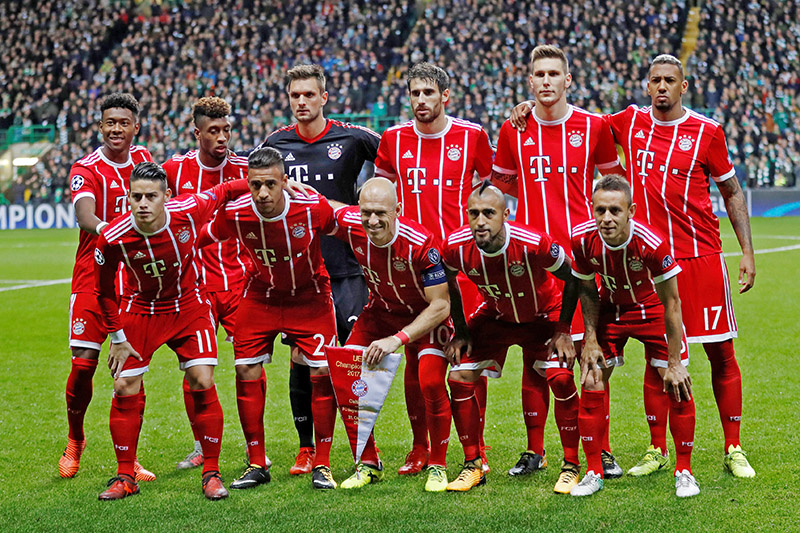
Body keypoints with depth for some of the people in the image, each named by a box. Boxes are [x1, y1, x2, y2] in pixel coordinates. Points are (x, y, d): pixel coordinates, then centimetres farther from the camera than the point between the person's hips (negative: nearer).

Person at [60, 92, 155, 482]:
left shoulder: (143, 159, 7)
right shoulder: (86, 170, -9)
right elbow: (85, 217, -28)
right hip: (94, 276, -3)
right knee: (83, 363, -5)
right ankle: (74, 440, 20)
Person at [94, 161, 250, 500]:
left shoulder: (189, 212, -25)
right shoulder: (113, 238, -25)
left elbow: (225, 191, -4)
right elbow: (104, 291, -6)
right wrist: (117, 337, -4)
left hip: (188, 305, 0)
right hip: (140, 310, 0)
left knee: (203, 382, -9)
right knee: (125, 389, -3)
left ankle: (211, 473, 4)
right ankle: (125, 477, 12)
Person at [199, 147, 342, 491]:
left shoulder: (313, 208, -26)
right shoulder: (234, 214, -22)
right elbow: (200, 239, -1)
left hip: (309, 296, -2)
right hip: (260, 297, 2)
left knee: (322, 373, -7)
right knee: (246, 372, -2)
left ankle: (322, 465, 6)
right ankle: (257, 465, 11)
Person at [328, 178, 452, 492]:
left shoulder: (420, 243, -35)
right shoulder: (350, 226, -23)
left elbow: (440, 306, -28)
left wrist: (397, 339, -33)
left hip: (425, 316, -4)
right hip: (380, 311, 4)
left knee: (431, 383, -22)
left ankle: (438, 466, -1)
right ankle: (369, 465, 7)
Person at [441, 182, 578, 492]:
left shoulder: (533, 244, -36)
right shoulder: (456, 248, -26)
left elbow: (572, 278, -18)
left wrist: (563, 331, -17)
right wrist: (460, 332, -3)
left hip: (544, 315, -3)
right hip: (495, 316, 3)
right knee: (459, 379, -8)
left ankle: (572, 466, -3)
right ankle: (473, 466, 8)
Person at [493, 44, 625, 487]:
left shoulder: (593, 127, 2)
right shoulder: (514, 131, 5)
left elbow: (615, 177, 15)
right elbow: (500, 182, 19)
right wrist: (541, 195, 7)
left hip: (582, 252, -1)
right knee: (535, 354, 5)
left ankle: (602, 449, 7)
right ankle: (534, 450, 15)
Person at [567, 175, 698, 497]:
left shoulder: (651, 243, -35)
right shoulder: (583, 239, -25)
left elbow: (671, 304, -23)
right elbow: (587, 289, -3)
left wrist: (674, 364, -20)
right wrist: (591, 339, -6)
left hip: (652, 310, -3)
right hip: (610, 309, 3)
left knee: (677, 389, -9)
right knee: (591, 385, -4)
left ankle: (684, 471, 9)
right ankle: (593, 473, 10)